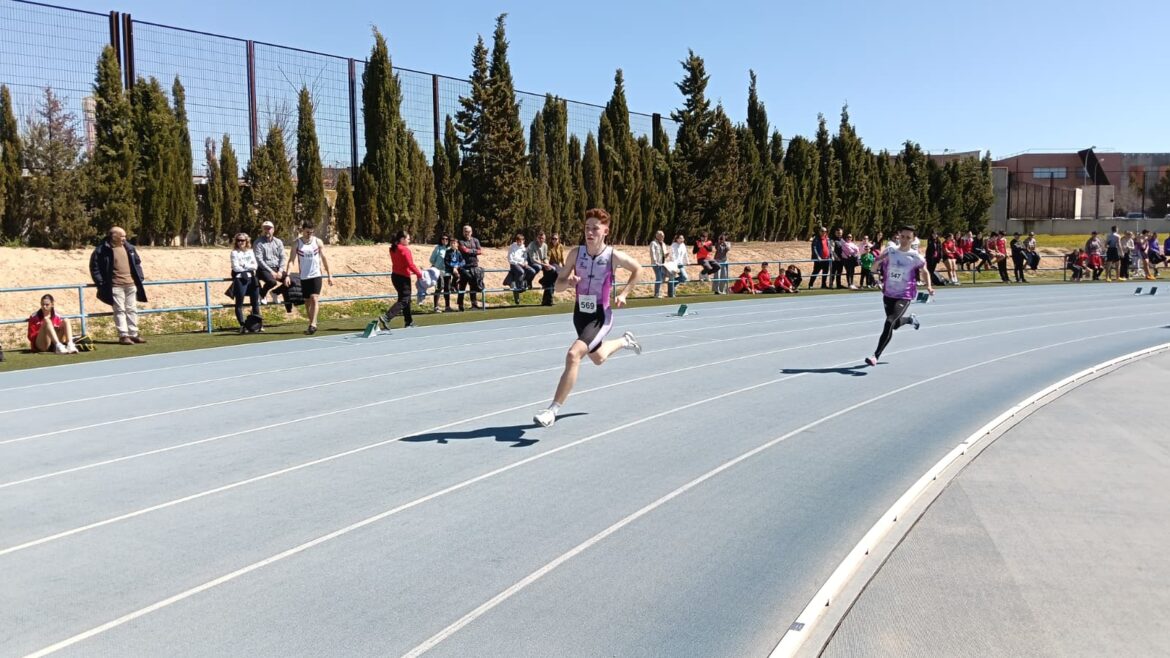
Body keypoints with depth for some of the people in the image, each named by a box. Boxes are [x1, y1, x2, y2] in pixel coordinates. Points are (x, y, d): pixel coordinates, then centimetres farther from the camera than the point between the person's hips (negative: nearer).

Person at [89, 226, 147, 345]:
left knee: (132, 309, 9)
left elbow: (138, 263, 20)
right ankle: (123, 335, -1)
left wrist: (139, 279, 12)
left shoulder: (129, 248, 10)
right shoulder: (102, 250, -7)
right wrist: (102, 284, -8)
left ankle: (133, 334, 15)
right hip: (115, 286, -6)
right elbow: (94, 267, -4)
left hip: (131, 284, 6)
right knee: (120, 310, -3)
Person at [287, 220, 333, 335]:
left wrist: (329, 275, 5)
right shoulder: (297, 243, 0)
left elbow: (324, 258, 6)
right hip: (304, 277, 2)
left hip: (316, 275, -2)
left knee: (314, 299, -15)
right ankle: (312, 323, 21)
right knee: (307, 301, 9)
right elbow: (291, 260, -5)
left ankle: (313, 324, -20)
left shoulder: (318, 242, 1)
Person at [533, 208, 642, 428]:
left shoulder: (613, 256, -16)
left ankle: (553, 409, -18)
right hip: (580, 314, 5)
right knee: (598, 358, 28)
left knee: (573, 355, -26)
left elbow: (637, 269, 4)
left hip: (601, 316, -5)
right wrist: (569, 282, -24)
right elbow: (558, 284, -2)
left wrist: (623, 294, -2)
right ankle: (625, 341, 61)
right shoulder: (576, 253, -8)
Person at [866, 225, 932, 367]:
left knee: (890, 322, -22)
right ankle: (911, 319, 56)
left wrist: (929, 286, -9)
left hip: (904, 297, -4)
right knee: (895, 325, 20)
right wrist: (878, 260, -20)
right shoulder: (889, 252, -4)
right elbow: (874, 268, 2)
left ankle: (876, 356, -19)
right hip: (888, 294, 4)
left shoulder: (916, 257, -9)